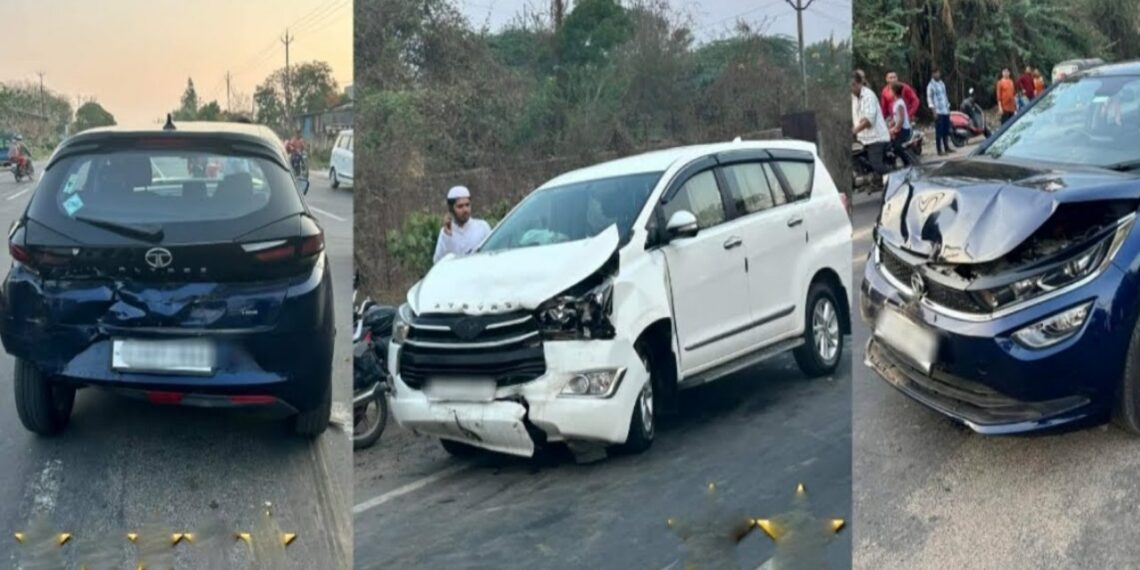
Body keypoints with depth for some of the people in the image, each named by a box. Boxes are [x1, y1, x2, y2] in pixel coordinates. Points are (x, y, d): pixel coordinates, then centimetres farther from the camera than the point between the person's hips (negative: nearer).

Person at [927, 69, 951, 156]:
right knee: (939, 132, -7)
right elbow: (929, 98, -10)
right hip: (938, 112, -7)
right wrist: (934, 111, -16)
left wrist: (948, 107, 15)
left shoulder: (942, 83, 15)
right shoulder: (931, 85, -6)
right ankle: (939, 150, -5)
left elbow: (945, 96, 20)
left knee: (946, 131, 9)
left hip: (946, 111, 7)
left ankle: (946, 148, 18)